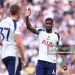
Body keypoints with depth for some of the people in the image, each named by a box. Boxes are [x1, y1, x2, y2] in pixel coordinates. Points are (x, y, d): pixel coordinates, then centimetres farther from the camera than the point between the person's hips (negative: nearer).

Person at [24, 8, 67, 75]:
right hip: (41, 61, 0)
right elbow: (29, 27, -10)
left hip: (52, 62, 0)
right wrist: (27, 17, -28)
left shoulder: (56, 36, 4)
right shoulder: (40, 32, 4)